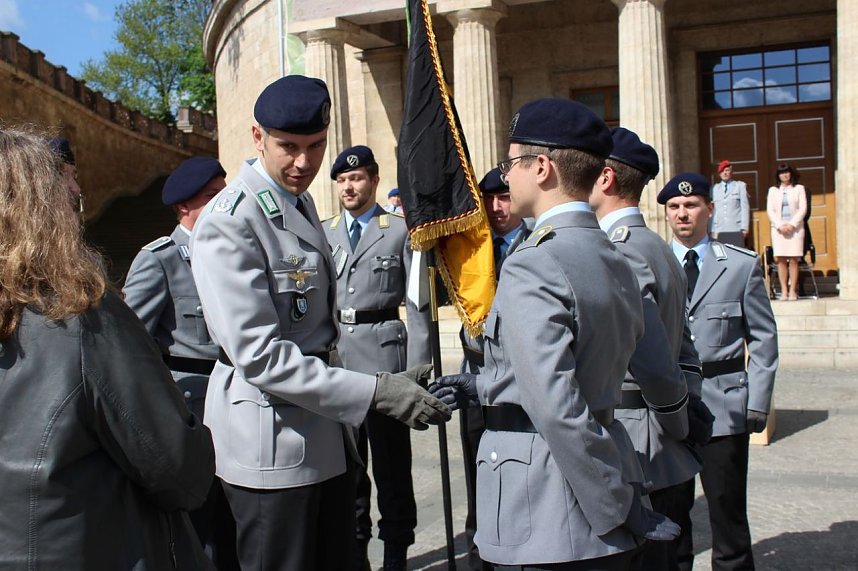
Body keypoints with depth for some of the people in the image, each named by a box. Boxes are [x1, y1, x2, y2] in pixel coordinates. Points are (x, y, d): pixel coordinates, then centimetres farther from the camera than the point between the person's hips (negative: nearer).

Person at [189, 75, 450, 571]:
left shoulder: (302, 202, 10)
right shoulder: (230, 223, -18)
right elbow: (258, 354, -24)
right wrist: (377, 393, -26)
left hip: (327, 435, 8)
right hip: (274, 445, -8)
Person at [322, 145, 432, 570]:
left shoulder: (402, 231, 1)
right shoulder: (321, 233, 12)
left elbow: (417, 303, -3)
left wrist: (418, 368, -9)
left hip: (384, 352, -3)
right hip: (332, 355, 4)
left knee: (391, 459, 4)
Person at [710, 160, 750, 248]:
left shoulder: (740, 185, 12)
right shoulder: (715, 188, 15)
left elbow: (745, 207, 5)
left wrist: (744, 228, -3)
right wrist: (713, 230, 4)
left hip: (736, 230, -1)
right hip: (719, 231, 1)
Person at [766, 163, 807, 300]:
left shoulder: (799, 188, 10)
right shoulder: (773, 190, 13)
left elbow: (803, 209, 2)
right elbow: (770, 210, 5)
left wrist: (792, 224, -10)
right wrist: (780, 225, -8)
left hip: (795, 227, -1)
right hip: (778, 228, 1)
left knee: (793, 259, -6)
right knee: (781, 260, -5)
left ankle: (793, 291, -5)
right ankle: (784, 291, -4)